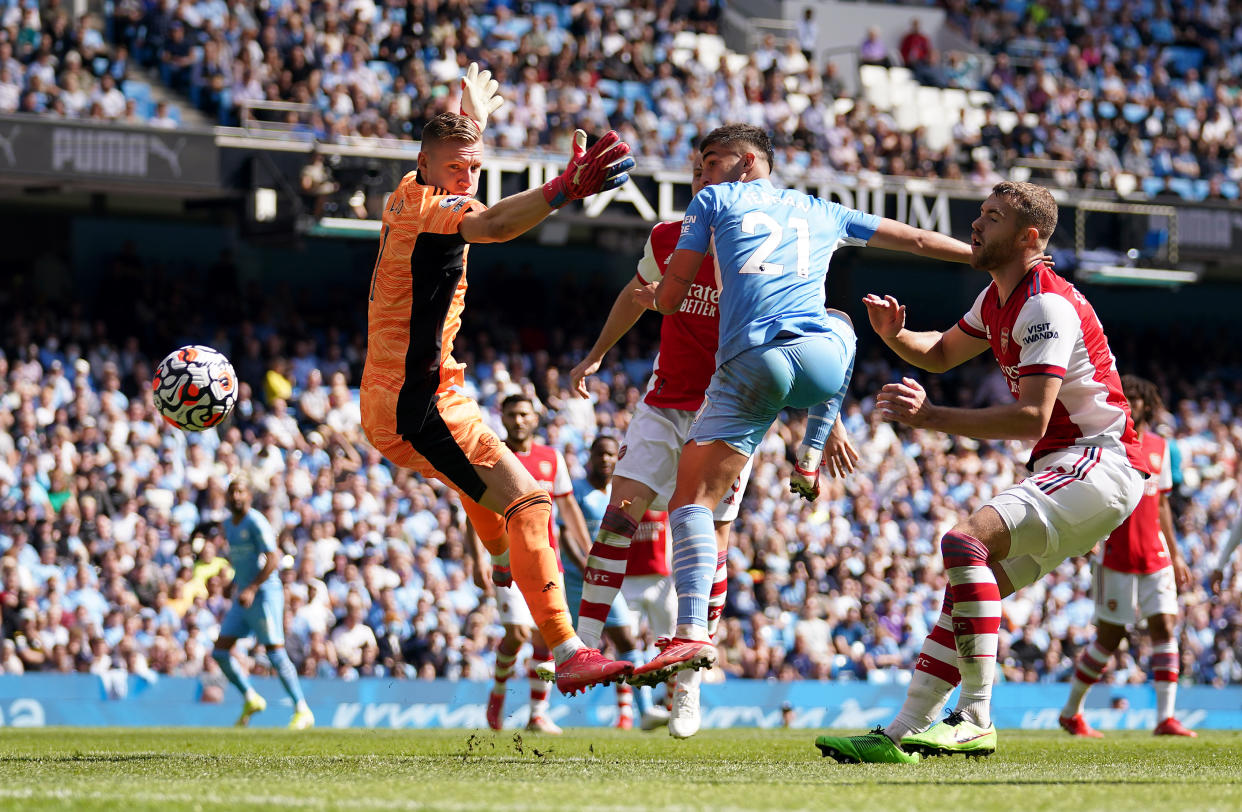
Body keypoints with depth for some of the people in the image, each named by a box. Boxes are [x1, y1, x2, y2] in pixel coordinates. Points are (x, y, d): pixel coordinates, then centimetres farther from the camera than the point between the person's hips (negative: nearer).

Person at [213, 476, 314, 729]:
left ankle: (302, 710, -5)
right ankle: (250, 699, 16)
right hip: (243, 597, 8)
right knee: (220, 652, 2)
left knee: (275, 653, -10)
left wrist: (251, 589, -25)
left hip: (264, 593, -8)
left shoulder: (255, 522, -12)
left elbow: (273, 559, -19)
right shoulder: (229, 525, 14)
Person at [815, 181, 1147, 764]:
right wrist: (894, 335, 9)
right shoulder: (996, 300, 15)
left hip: (1100, 463, -10)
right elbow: (941, 353, 32)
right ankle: (899, 735, 2)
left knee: (966, 541, -26)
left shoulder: (1047, 305, -17)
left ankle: (975, 720, -28)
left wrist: (931, 417, -30)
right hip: (1061, 470, 10)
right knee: (968, 588, 4)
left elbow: (1032, 418, -26)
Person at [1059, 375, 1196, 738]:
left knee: (1164, 629, -8)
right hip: (1118, 558, -5)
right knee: (1109, 638, 0)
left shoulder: (1159, 446, 11)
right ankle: (1071, 712, 18)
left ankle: (1165, 716, -11)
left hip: (1156, 557, 5)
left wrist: (1175, 555, 20)